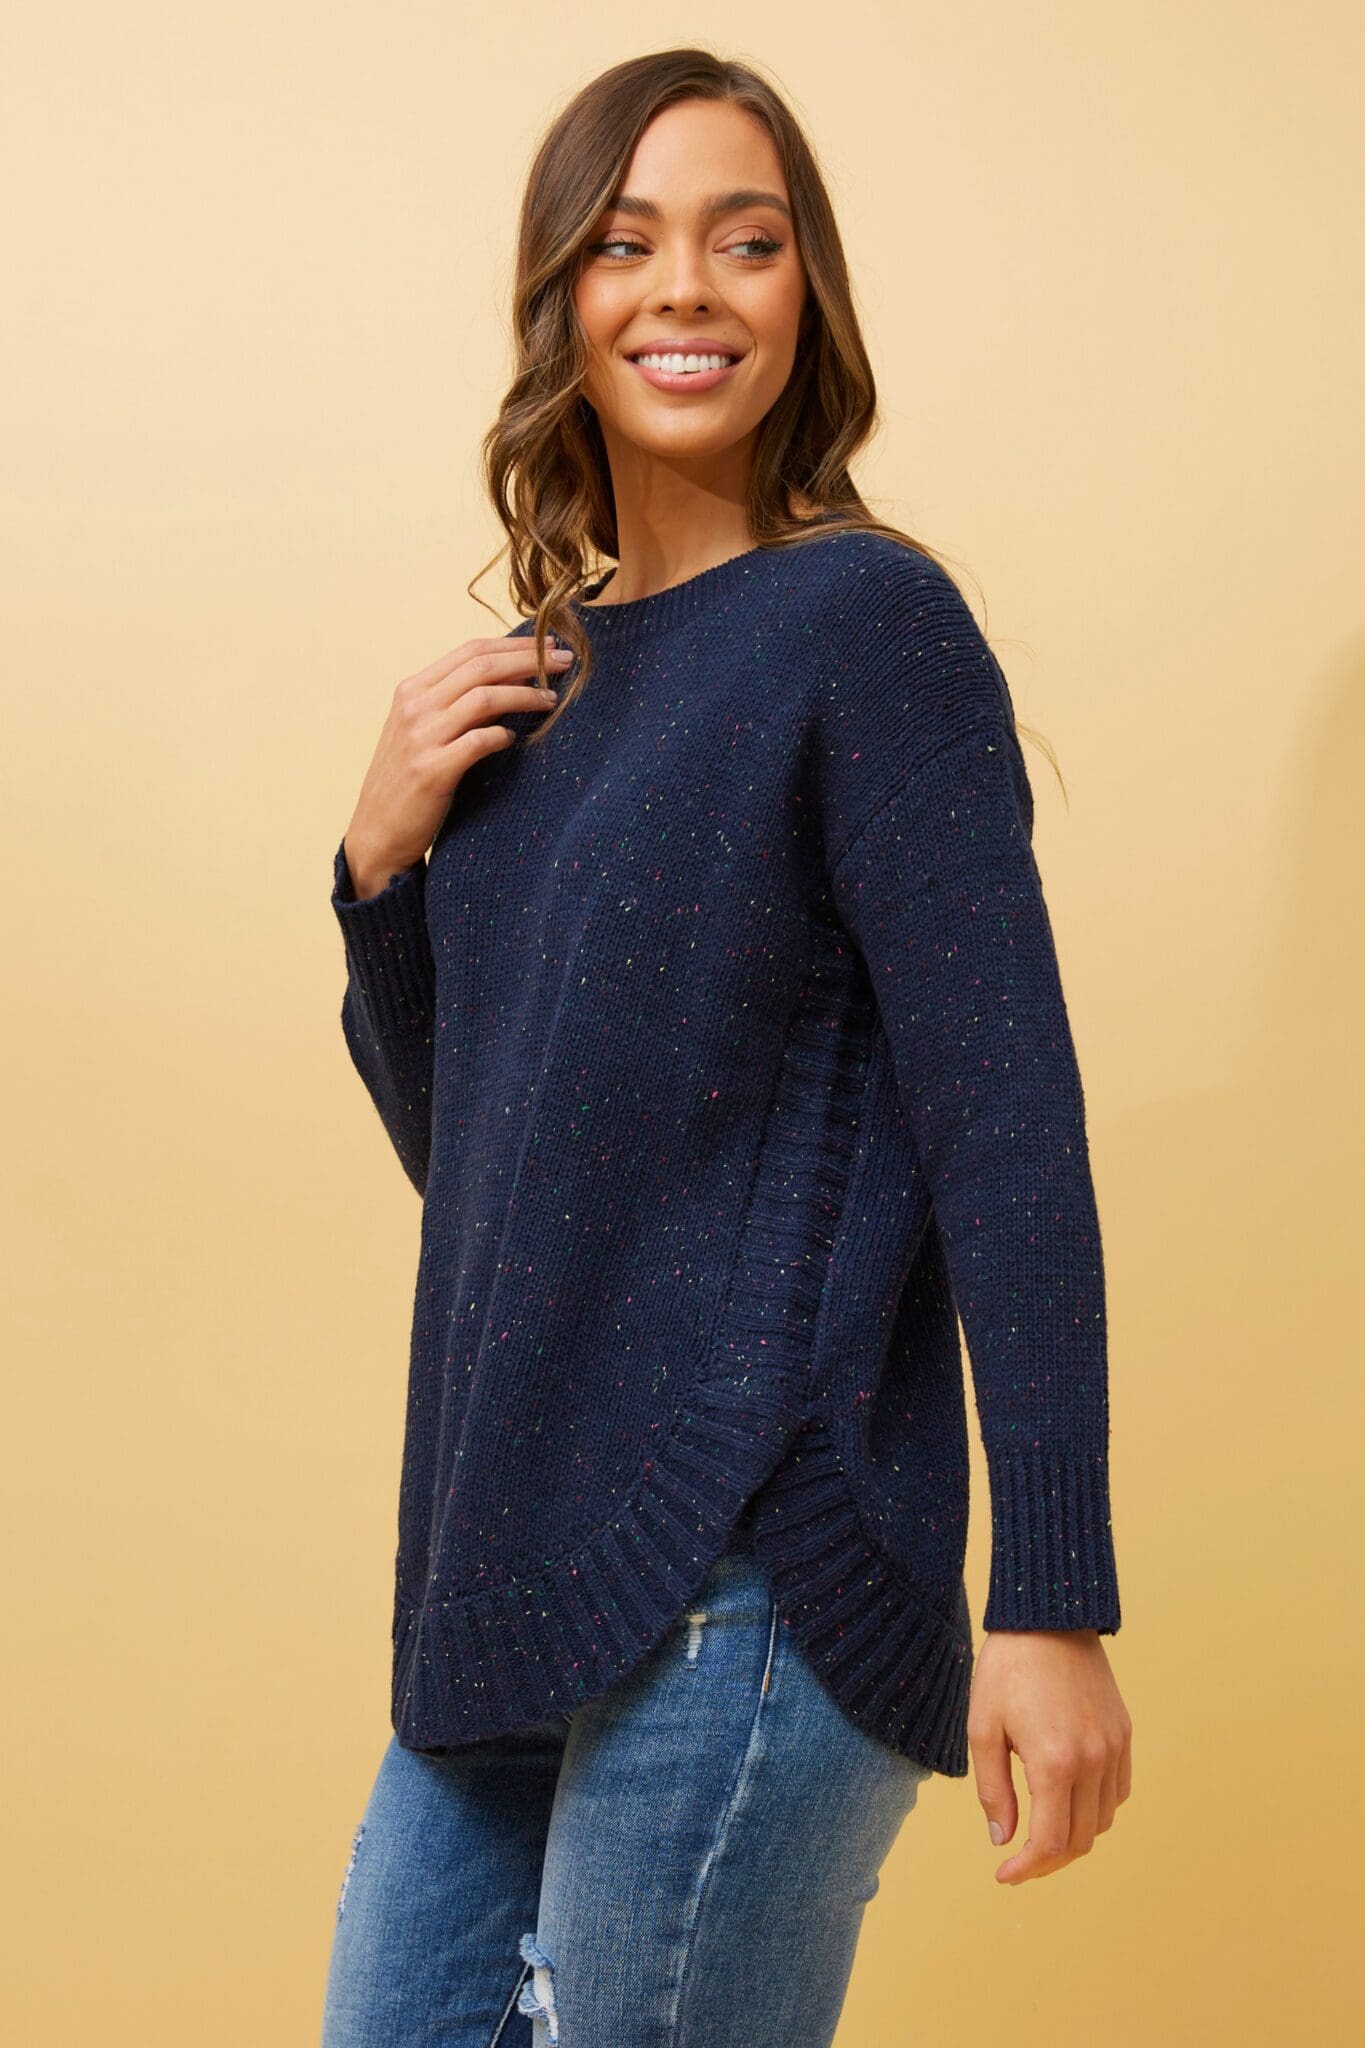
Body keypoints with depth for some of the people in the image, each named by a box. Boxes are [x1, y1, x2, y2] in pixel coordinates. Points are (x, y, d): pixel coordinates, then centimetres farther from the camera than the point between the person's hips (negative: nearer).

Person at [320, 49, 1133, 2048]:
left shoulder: (865, 617, -9)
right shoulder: (546, 667, 12)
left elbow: (1008, 1121, -14)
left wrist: (1054, 1602, -19)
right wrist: (382, 859, 0)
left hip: (742, 1581, -7)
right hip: (518, 1571, 7)